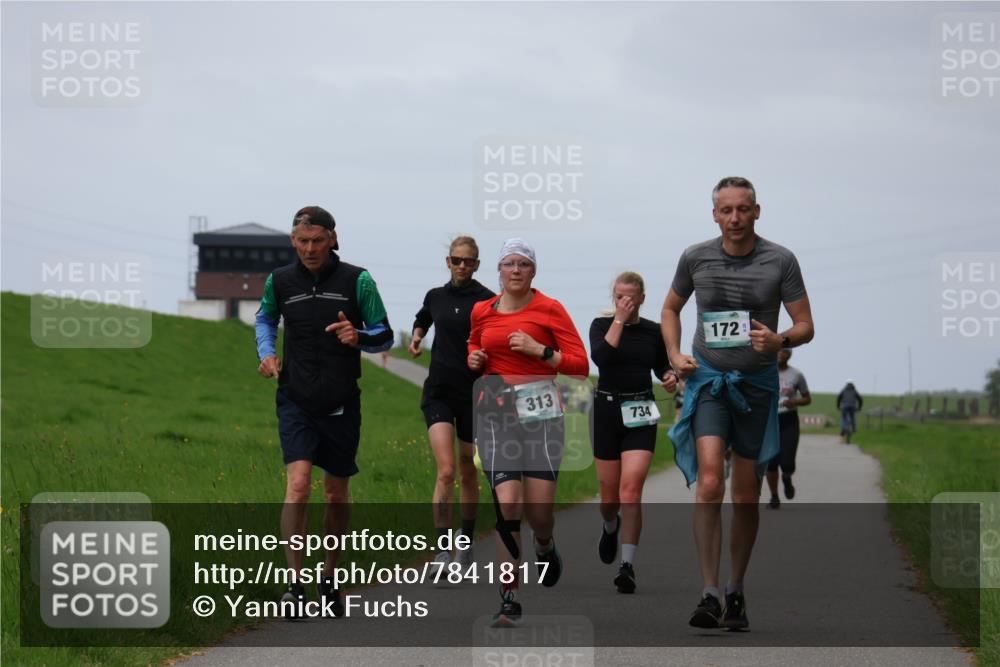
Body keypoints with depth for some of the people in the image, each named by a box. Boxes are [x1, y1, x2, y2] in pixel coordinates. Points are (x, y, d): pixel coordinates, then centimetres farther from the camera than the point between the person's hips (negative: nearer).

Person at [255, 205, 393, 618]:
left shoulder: (357, 281, -3)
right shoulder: (280, 281, 3)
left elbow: (384, 337, 1)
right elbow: (265, 318, 24)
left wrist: (358, 337, -20)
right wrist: (266, 353, 6)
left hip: (342, 404, 0)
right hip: (296, 401, 0)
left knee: (337, 493, 10)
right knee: (298, 484, -16)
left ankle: (328, 579, 27)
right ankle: (295, 585, -17)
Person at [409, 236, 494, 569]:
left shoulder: (488, 301, -4)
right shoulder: (436, 296, 8)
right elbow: (422, 320, 30)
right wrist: (416, 338, 10)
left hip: (474, 392, -1)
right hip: (439, 390, 1)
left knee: (468, 474, 10)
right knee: (446, 471, -13)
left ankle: (466, 545, 28)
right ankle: (442, 553, -16)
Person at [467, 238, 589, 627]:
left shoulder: (549, 309, 0)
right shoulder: (482, 311, 10)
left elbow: (580, 365, -2)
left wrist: (539, 350, -13)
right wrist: (473, 360, 7)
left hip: (541, 410, -2)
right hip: (496, 411, 2)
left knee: (539, 507, -5)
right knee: (507, 504, -13)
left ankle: (545, 547, 35)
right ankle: (509, 599, -7)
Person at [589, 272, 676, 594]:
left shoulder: (653, 331, 6)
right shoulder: (601, 325, 1)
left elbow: (662, 365, 20)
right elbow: (601, 356, -18)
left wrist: (670, 376, -2)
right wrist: (619, 320, -15)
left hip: (640, 413, 0)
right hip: (606, 409, 0)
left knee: (631, 488, -15)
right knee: (609, 493, 7)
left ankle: (627, 564, -15)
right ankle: (610, 527, 44)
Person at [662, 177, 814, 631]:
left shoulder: (779, 261, -4)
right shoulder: (695, 258, 0)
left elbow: (805, 326, -2)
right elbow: (671, 308, 17)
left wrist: (780, 341, -23)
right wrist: (675, 354, 0)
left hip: (757, 384, 1)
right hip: (708, 378, -1)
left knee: (746, 498, 7)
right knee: (709, 484, -18)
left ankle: (736, 591, 23)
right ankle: (709, 595, -20)